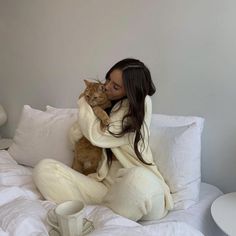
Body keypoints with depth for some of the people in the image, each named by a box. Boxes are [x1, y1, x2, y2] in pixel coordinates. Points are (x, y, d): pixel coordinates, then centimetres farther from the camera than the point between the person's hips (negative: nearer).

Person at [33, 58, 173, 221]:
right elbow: (75, 137, 14)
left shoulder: (141, 104, -5)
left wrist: (84, 104, 6)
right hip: (104, 183, 5)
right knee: (45, 168, -11)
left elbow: (97, 136, -10)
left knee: (140, 179, -41)